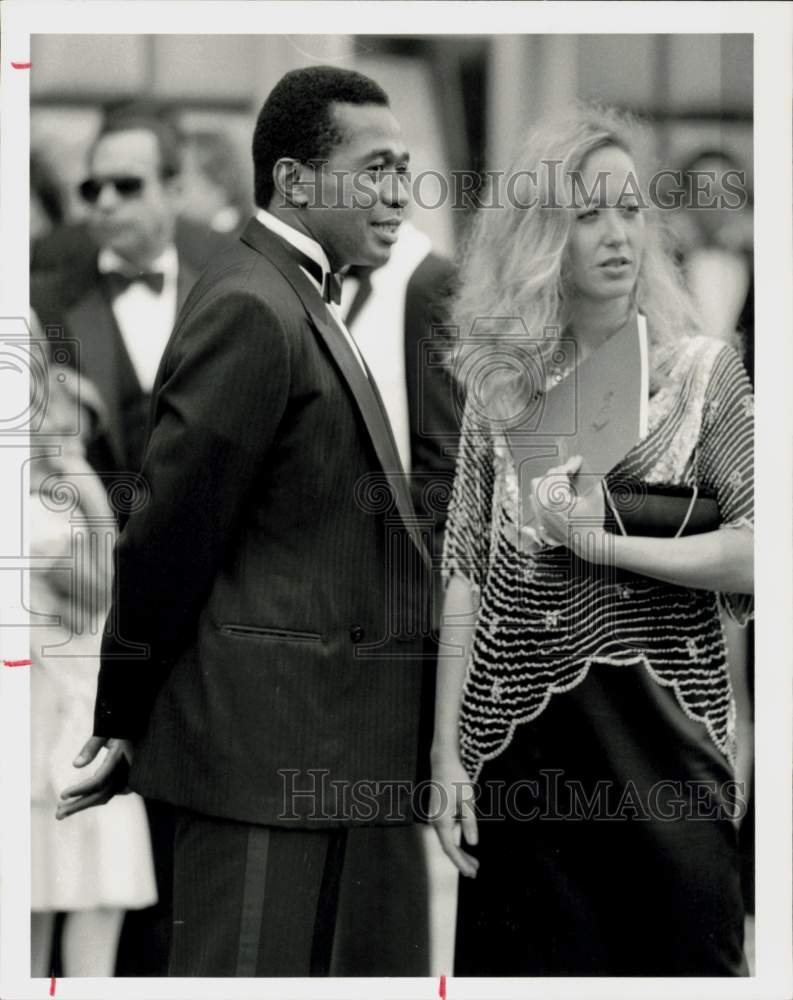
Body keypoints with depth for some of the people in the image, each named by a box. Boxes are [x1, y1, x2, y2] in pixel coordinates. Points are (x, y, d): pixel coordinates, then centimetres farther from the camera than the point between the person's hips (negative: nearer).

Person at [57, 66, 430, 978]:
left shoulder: (298, 305, 18)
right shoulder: (249, 311, -15)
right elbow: (173, 527, -14)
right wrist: (123, 723, -7)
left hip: (307, 749, 10)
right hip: (257, 740, -10)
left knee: (296, 971, 14)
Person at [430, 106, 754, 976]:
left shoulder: (702, 370, 2)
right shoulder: (499, 380, 7)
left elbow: (756, 550, -7)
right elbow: (467, 573, 6)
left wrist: (603, 544, -16)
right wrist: (446, 750, 1)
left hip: (660, 732, -1)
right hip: (520, 737, 2)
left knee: (677, 955, 0)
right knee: (529, 964, 4)